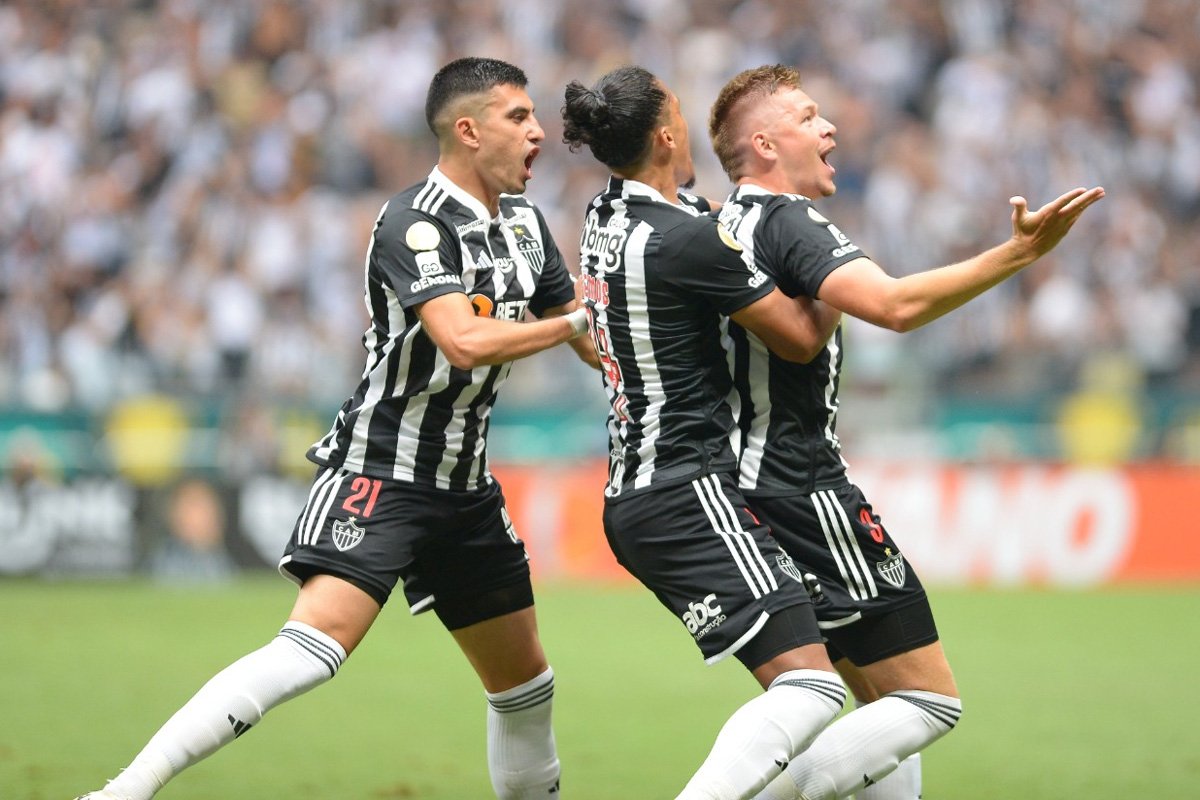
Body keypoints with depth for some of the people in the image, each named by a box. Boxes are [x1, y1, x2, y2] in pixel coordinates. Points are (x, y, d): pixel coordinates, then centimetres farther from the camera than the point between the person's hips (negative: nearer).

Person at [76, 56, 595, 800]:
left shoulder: (524, 222, 9)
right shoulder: (415, 224, -16)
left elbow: (586, 332, 24)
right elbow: (463, 342, -30)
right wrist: (574, 322, -18)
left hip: (465, 486, 9)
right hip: (380, 475, -9)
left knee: (526, 684, 15)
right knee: (317, 645, -26)